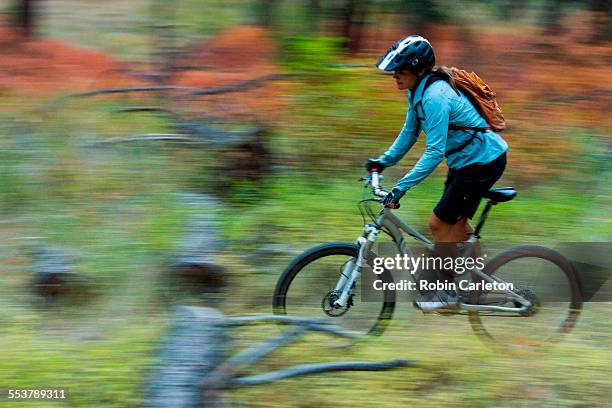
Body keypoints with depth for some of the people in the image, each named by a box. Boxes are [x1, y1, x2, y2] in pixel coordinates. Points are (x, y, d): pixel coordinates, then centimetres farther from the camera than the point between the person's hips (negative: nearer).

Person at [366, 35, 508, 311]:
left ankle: (448, 292, 8)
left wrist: (401, 188, -31)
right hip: (466, 160, 10)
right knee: (456, 222, 17)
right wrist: (383, 161, 9)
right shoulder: (418, 91, 2)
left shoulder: (435, 97, -27)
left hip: (483, 162, -10)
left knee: (439, 223, -5)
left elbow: (434, 153, -30)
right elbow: (410, 132, 16)